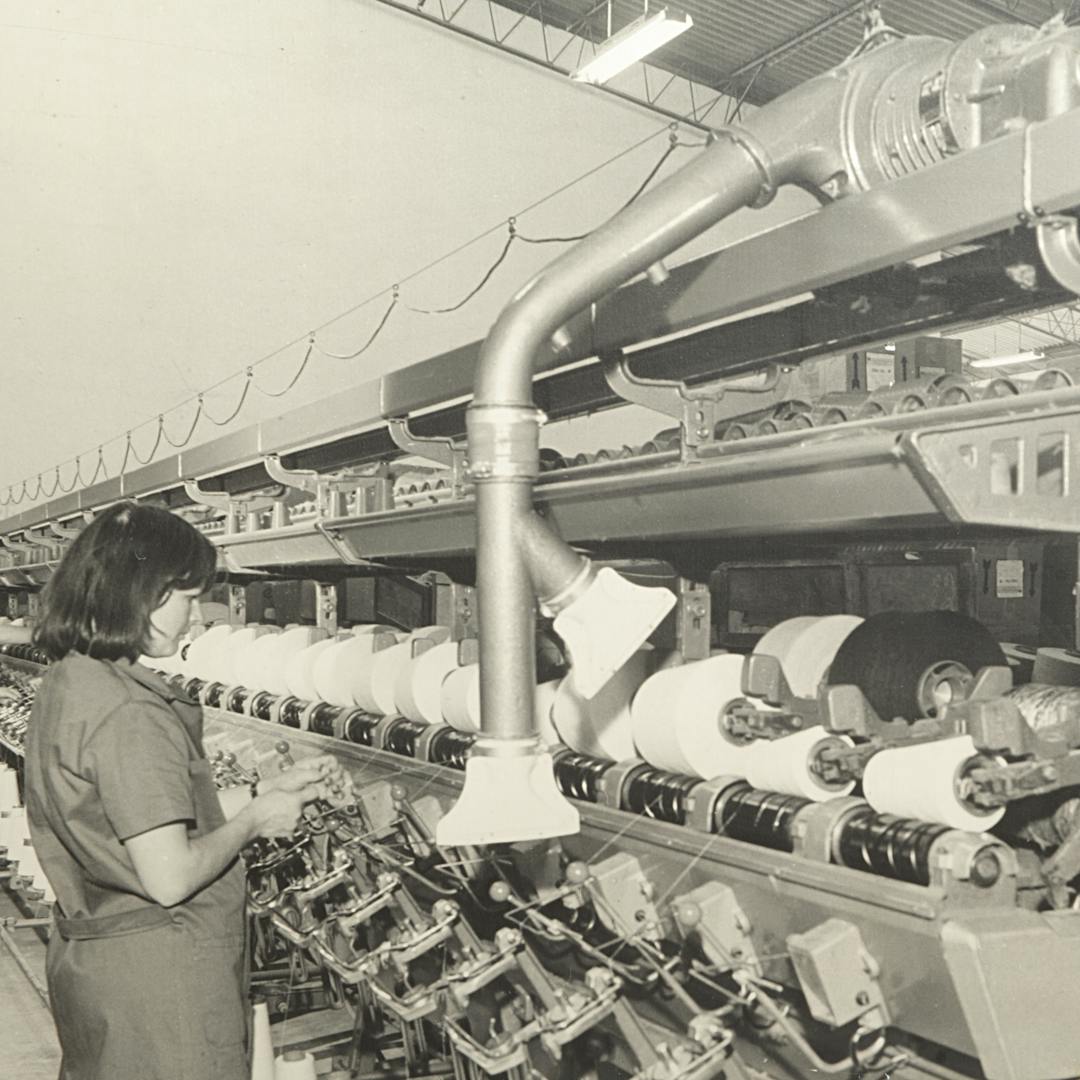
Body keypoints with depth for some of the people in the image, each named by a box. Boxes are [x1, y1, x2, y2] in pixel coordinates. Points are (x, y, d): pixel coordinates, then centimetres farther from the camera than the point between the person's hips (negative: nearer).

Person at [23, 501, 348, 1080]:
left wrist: (267, 790, 7)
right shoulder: (129, 713, -26)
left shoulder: (63, 685, 4)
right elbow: (170, 877, -27)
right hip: (157, 976, -9)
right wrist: (254, 819, -11)